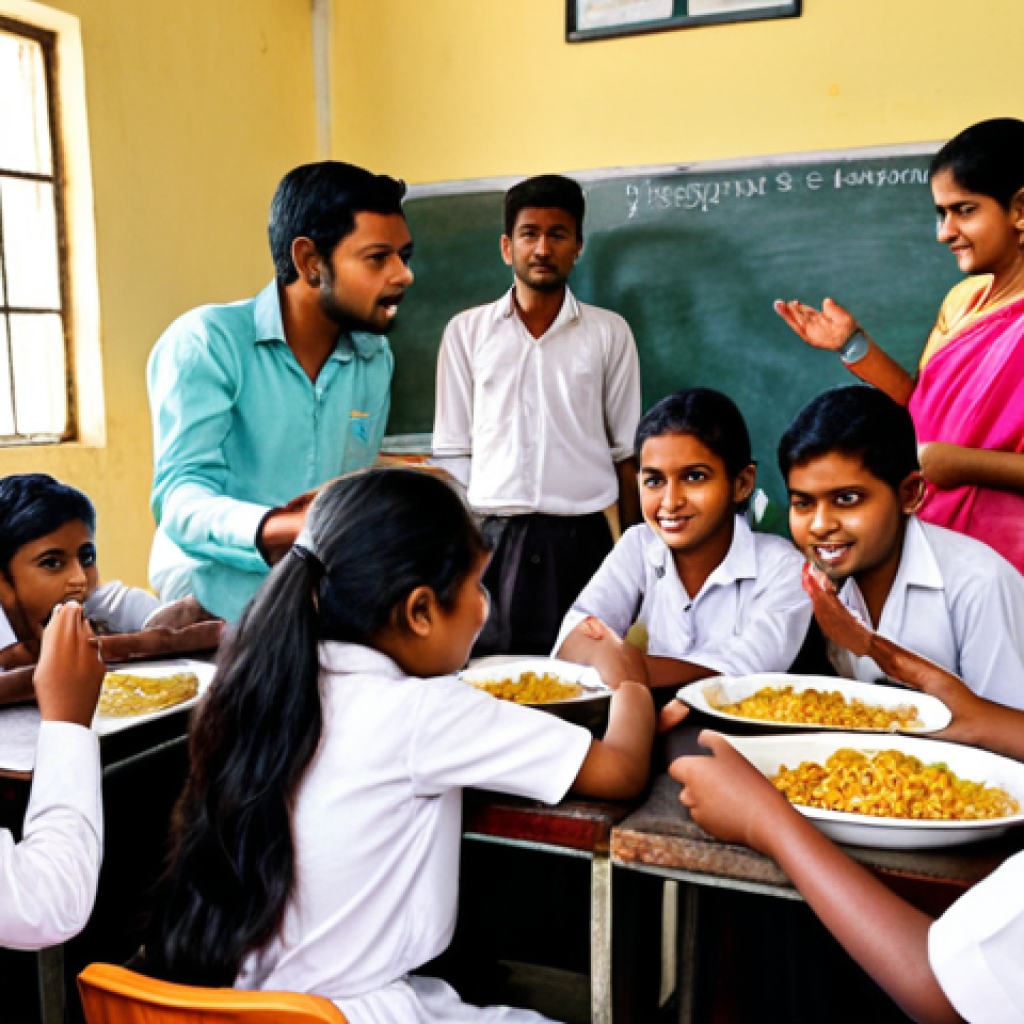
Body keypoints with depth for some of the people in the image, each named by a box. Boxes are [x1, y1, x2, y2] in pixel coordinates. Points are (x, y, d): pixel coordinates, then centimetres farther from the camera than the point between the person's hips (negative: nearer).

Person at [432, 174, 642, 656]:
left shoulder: (610, 333, 8)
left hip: (580, 540, 0)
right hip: (491, 539, 0)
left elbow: (626, 452, 9)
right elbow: (453, 453, 10)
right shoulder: (465, 331, 9)